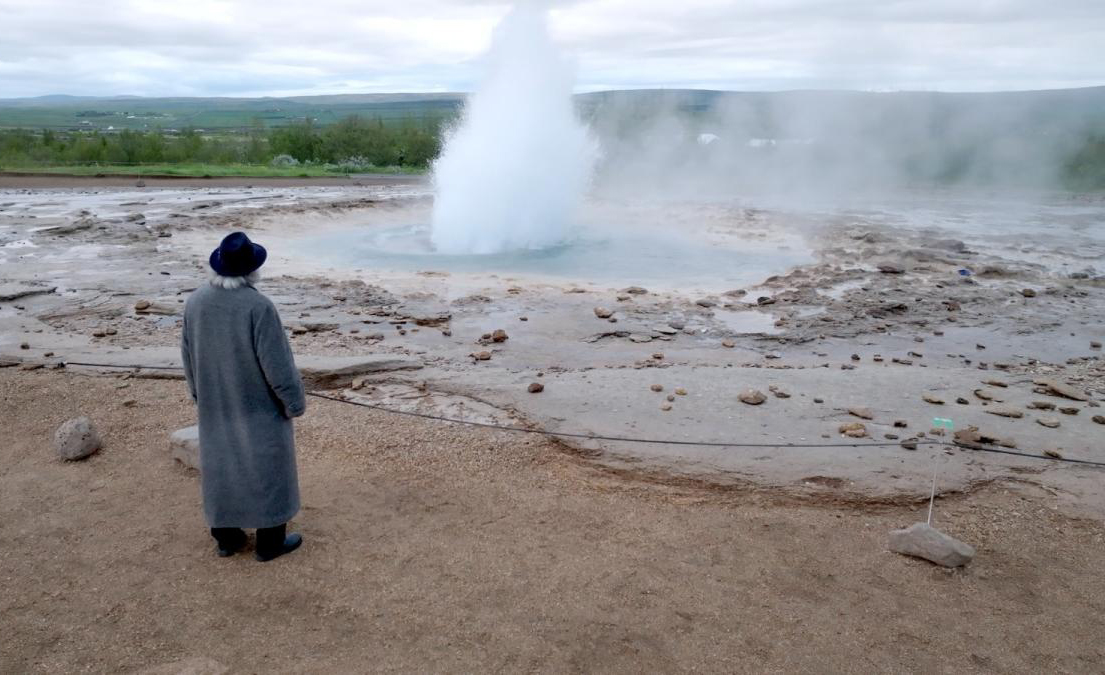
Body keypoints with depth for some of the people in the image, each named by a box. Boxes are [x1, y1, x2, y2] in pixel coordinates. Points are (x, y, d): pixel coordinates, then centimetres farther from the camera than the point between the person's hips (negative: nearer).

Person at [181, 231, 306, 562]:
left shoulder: (196, 301, -7)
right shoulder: (258, 306, -27)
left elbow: (189, 355, 3)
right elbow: (277, 362, -23)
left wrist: (201, 393, 18)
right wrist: (295, 402, -10)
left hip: (217, 401, 6)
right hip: (260, 401, -6)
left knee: (221, 464, 19)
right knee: (268, 468, 9)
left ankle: (226, 537, 30)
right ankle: (270, 541, 20)